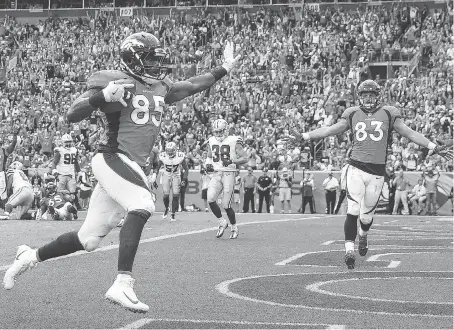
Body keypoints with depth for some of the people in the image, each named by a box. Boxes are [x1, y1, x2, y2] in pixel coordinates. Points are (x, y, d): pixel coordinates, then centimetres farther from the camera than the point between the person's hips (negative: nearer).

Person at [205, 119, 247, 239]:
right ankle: (222, 222, 5)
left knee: (226, 205, -6)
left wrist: (232, 161, -23)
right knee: (210, 199, -16)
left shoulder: (234, 141, -6)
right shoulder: (212, 142, 11)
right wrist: (208, 165, 5)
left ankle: (234, 228, 18)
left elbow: (244, 158, -8)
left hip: (229, 174, -5)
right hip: (216, 174, 5)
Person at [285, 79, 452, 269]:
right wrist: (304, 137, 7)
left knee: (367, 215, 8)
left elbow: (410, 134, 8)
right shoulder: (352, 114, 10)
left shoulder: (388, 114, 7)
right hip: (356, 168, 0)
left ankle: (363, 236, 41)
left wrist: (435, 148, 5)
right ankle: (349, 249, -11)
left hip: (377, 172, 0)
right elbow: (330, 130, 13)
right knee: (353, 211, -14)